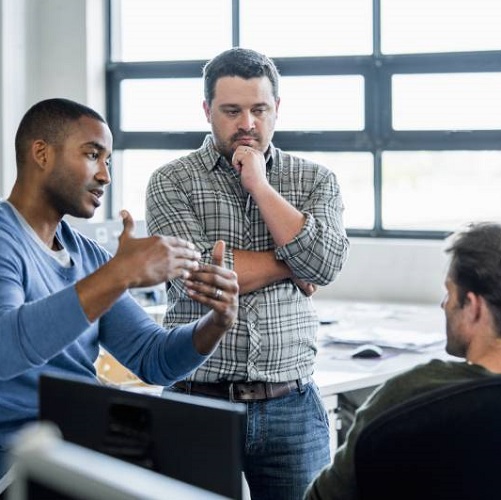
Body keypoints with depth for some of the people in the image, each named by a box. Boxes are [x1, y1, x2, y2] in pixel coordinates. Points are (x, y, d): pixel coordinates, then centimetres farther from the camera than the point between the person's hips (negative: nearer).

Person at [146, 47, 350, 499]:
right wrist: (290, 264, -6)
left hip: (292, 405, 2)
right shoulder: (171, 182, 1)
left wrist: (260, 185, -7)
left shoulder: (316, 180, 8)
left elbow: (325, 265, -9)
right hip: (199, 399, -1)